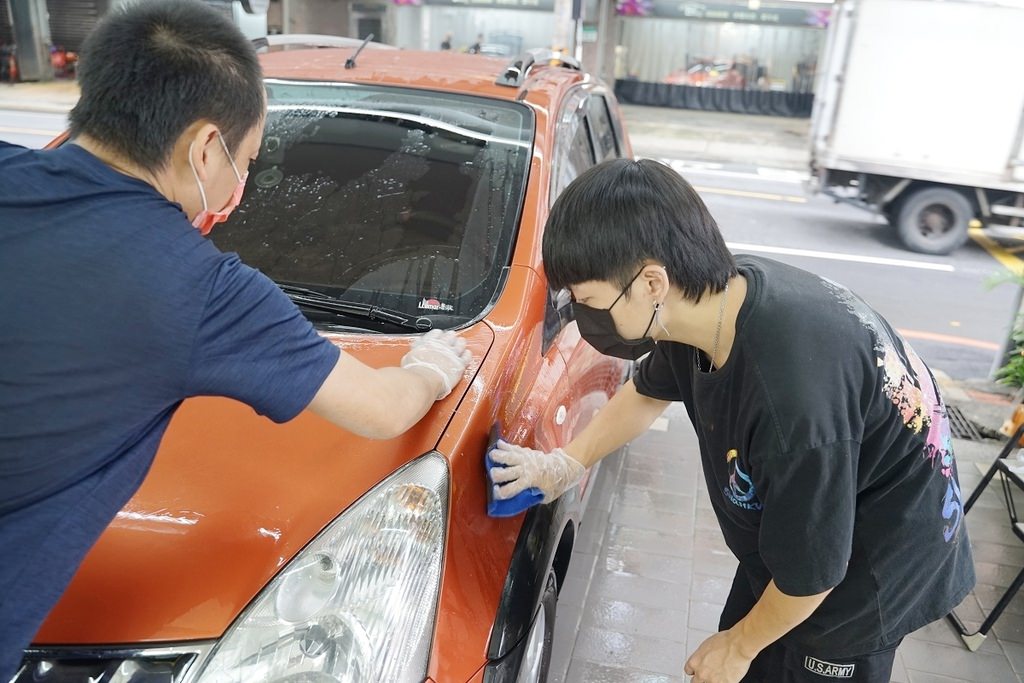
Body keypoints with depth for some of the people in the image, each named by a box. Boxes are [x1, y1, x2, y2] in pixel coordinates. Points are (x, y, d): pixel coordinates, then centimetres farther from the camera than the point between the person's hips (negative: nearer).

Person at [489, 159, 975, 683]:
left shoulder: (791, 394, -42)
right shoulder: (718, 292, -17)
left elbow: (811, 573, -27)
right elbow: (649, 391, 6)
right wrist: (569, 461, 1)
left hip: (872, 566, -7)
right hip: (788, 529, 7)